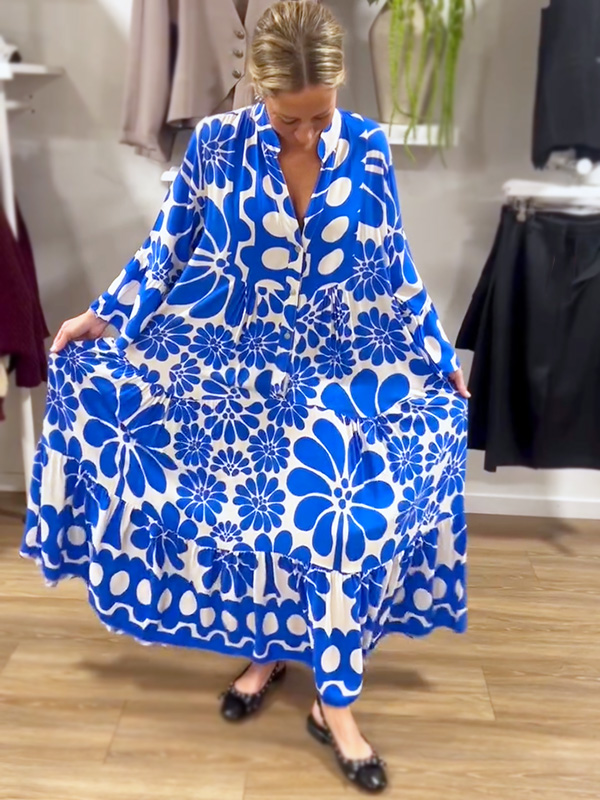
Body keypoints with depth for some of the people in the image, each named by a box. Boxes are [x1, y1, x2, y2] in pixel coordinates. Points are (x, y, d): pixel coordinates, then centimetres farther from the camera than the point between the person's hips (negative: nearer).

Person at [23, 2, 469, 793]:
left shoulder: (367, 149, -6)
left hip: (335, 369, 0)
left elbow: (394, 266, 3)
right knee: (255, 508, 10)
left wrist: (439, 355, 6)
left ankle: (334, 702, 12)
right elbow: (168, 244, 2)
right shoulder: (216, 143, -8)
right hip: (238, 363, 0)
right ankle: (266, 649, 35)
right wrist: (102, 315, 1)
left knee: (341, 518, -4)